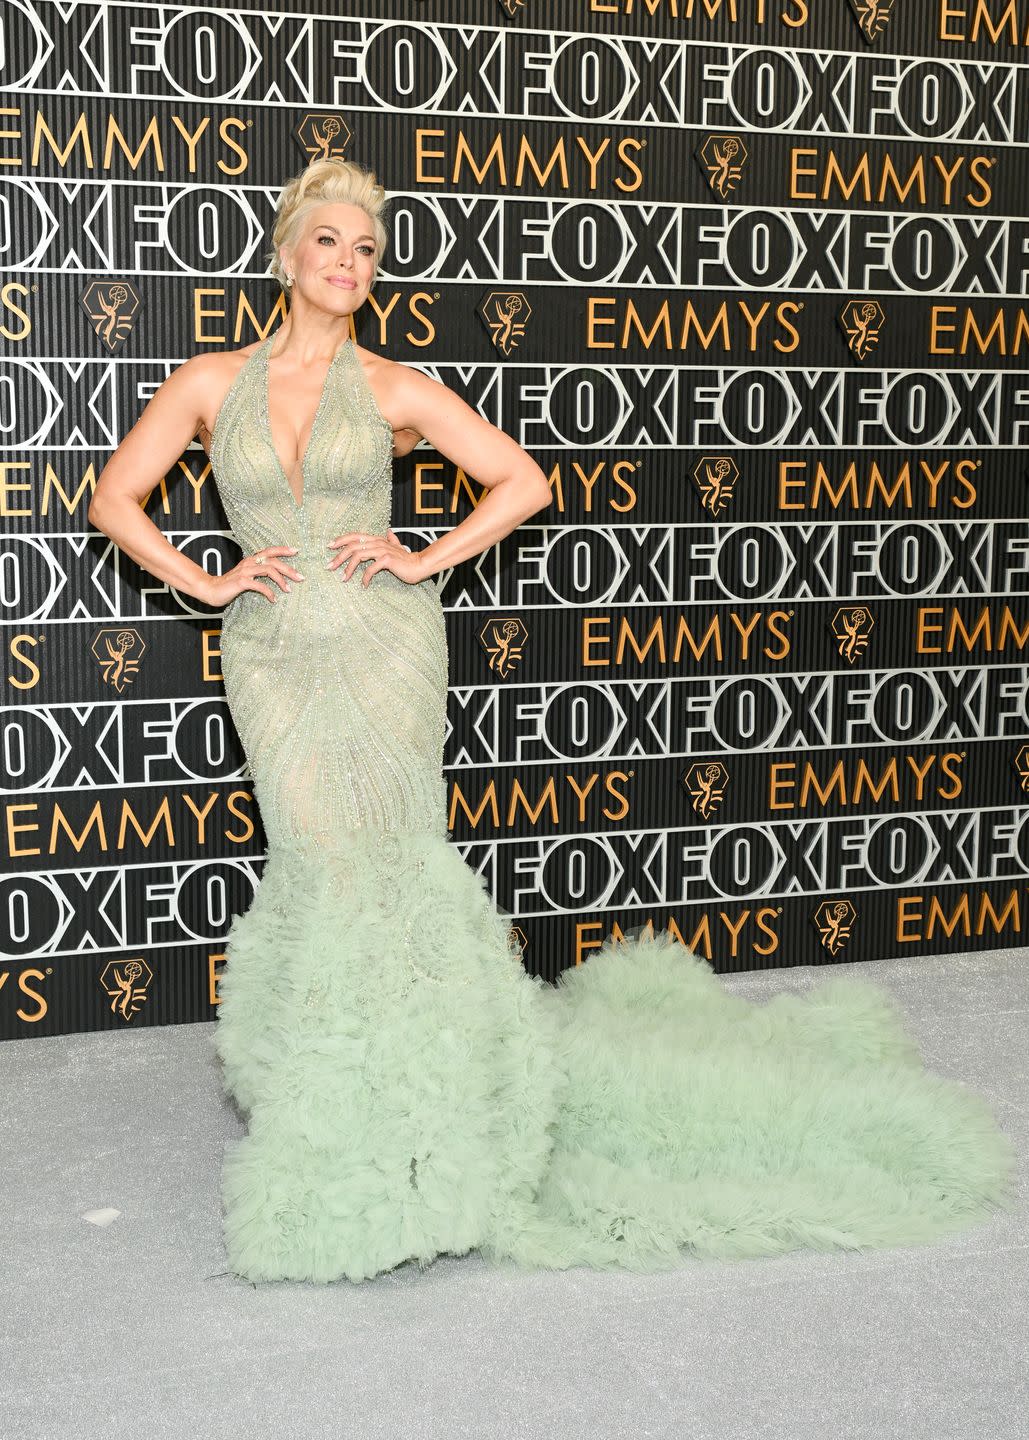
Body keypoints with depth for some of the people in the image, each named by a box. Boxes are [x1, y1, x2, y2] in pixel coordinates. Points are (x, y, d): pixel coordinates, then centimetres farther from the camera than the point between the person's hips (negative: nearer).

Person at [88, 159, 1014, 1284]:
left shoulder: (391, 389, 3)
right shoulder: (210, 383, 6)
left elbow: (524, 483, 3)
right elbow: (115, 498, 10)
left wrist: (424, 562, -3)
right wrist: (202, 581, 1)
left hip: (382, 642, -1)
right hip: (273, 654, 1)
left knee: (380, 862, -5)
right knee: (319, 863, -2)